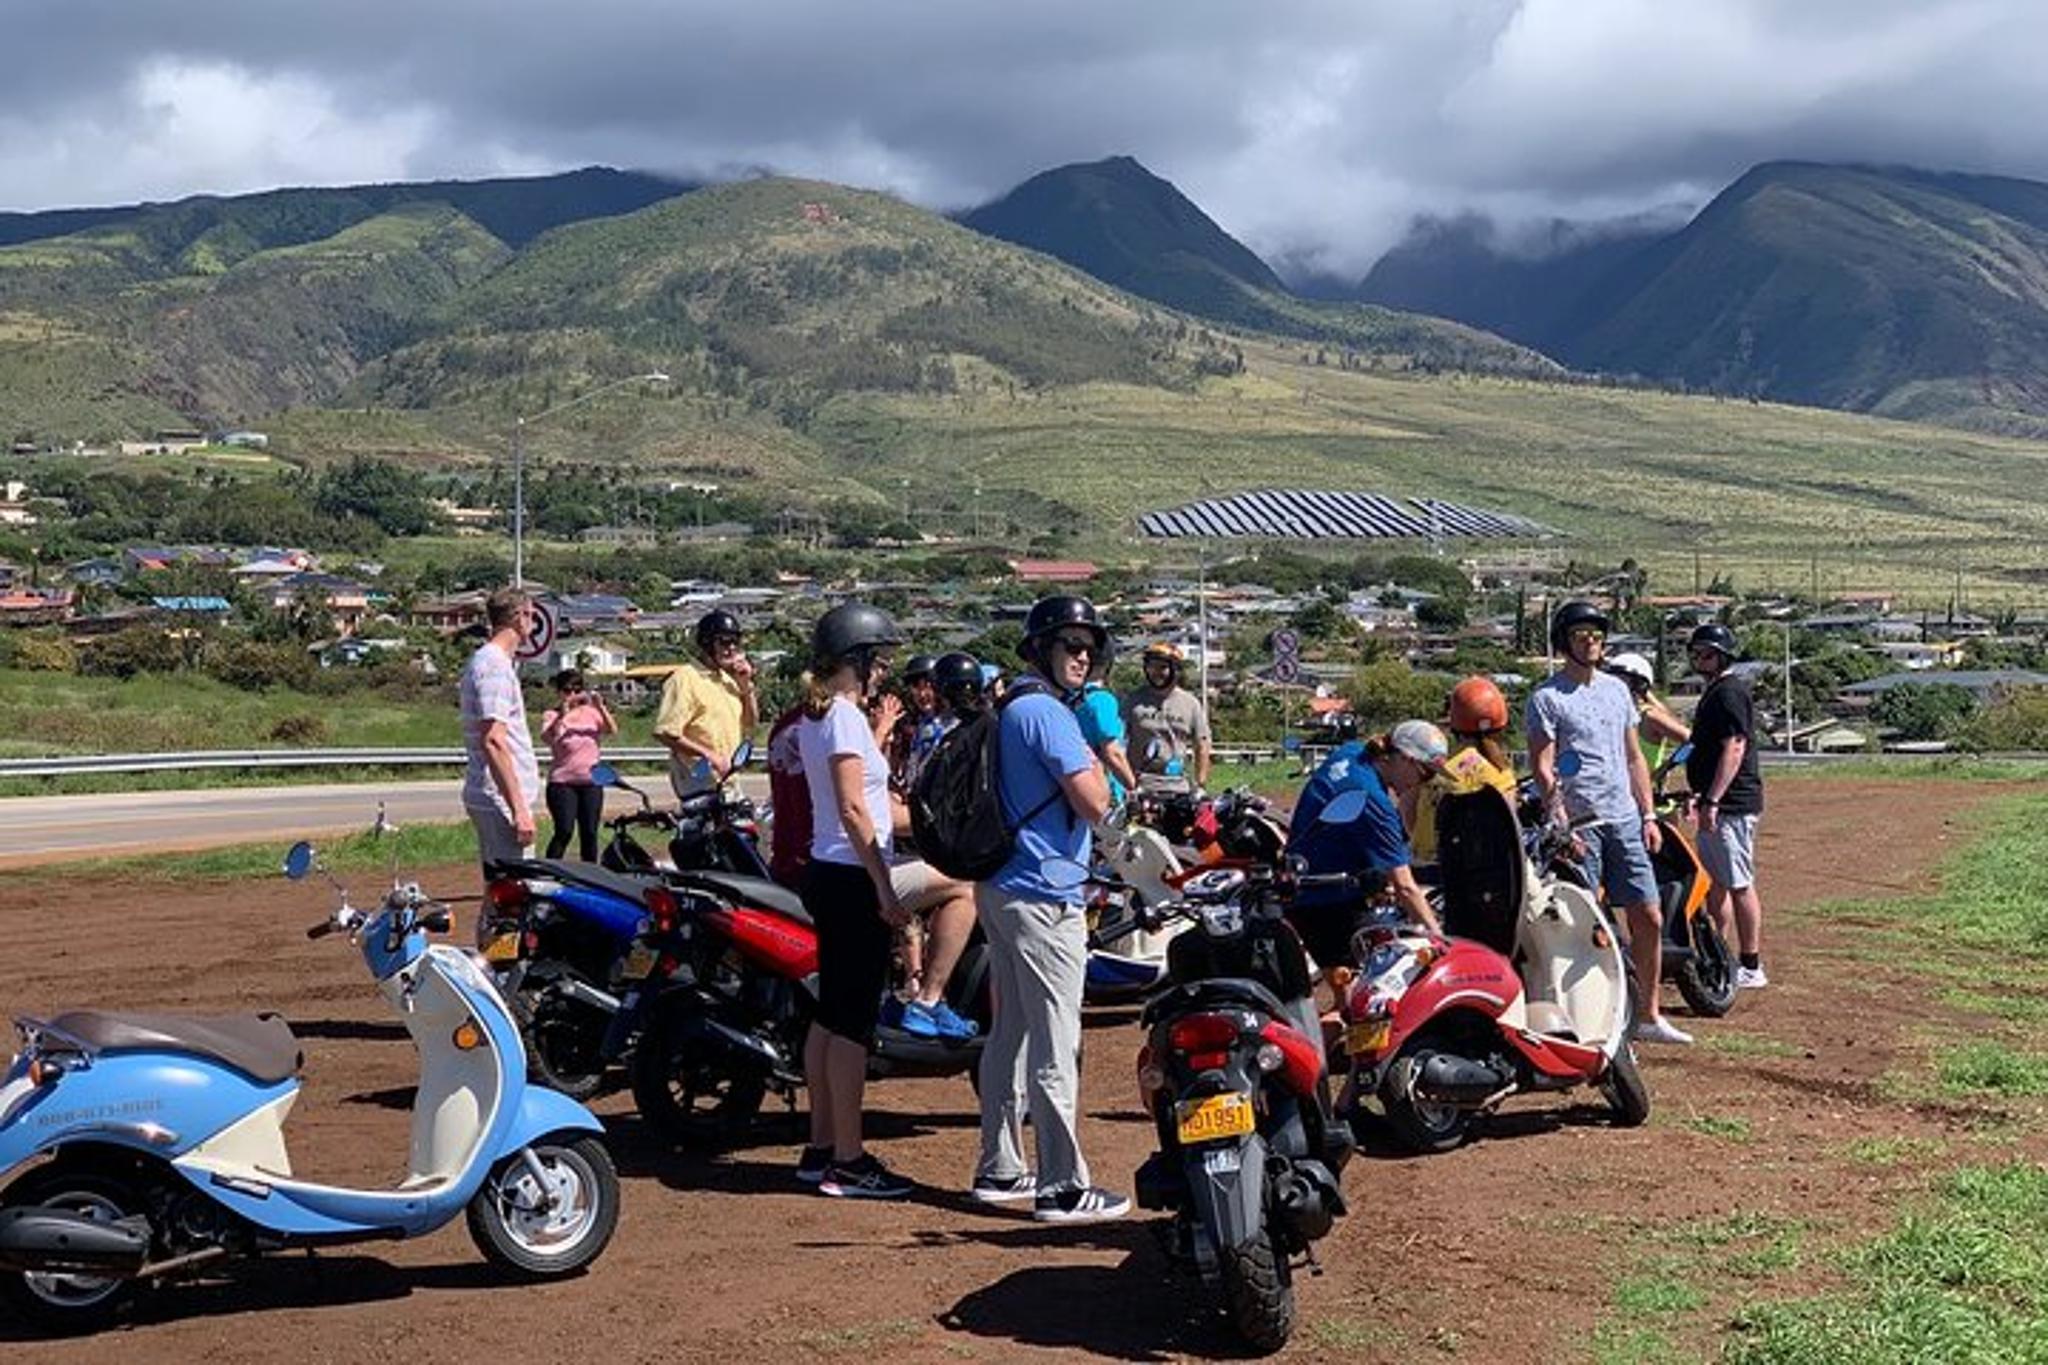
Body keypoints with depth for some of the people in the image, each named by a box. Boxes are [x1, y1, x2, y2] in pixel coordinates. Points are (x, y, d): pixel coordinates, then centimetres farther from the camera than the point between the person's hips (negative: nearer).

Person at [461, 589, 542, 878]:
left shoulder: (484, 660, 18)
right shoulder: (494, 665, -14)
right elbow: (493, 741, -22)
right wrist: (519, 808, -23)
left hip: (491, 799, 11)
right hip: (501, 800, -11)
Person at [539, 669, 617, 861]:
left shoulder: (591, 713, 9)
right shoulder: (552, 716, 0)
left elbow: (612, 730, -8)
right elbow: (547, 737, -21)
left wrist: (601, 708, -22)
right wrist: (563, 714, -33)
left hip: (591, 782, 4)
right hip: (562, 782, -3)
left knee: (589, 833, 5)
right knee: (564, 832, -15)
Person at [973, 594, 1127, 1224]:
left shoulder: (1011, 710, 16)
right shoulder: (1046, 712, -15)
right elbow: (1094, 804, -19)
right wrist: (1095, 747, -6)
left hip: (1001, 889, 11)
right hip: (1044, 898, -11)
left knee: (1010, 1035, 16)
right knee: (1056, 1048, -6)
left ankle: (1000, 1170, 23)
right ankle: (1062, 1187, -3)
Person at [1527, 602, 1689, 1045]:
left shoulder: (1616, 689, 16)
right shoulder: (1546, 697, -4)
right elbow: (1542, 768, -11)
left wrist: (1648, 815, 13)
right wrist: (1562, 824, -21)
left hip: (1625, 820, 6)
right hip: (1578, 825, -6)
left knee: (1648, 919, 7)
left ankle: (1649, 1016, 17)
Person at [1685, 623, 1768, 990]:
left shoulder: (1729, 692, -14)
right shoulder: (1715, 691, 18)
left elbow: (1734, 750, -22)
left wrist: (1712, 801, -26)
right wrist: (1700, 795, 26)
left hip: (1732, 806, -11)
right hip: (1718, 804, 11)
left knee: (1739, 886, -7)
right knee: (1716, 883, 16)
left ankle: (1751, 968, -3)